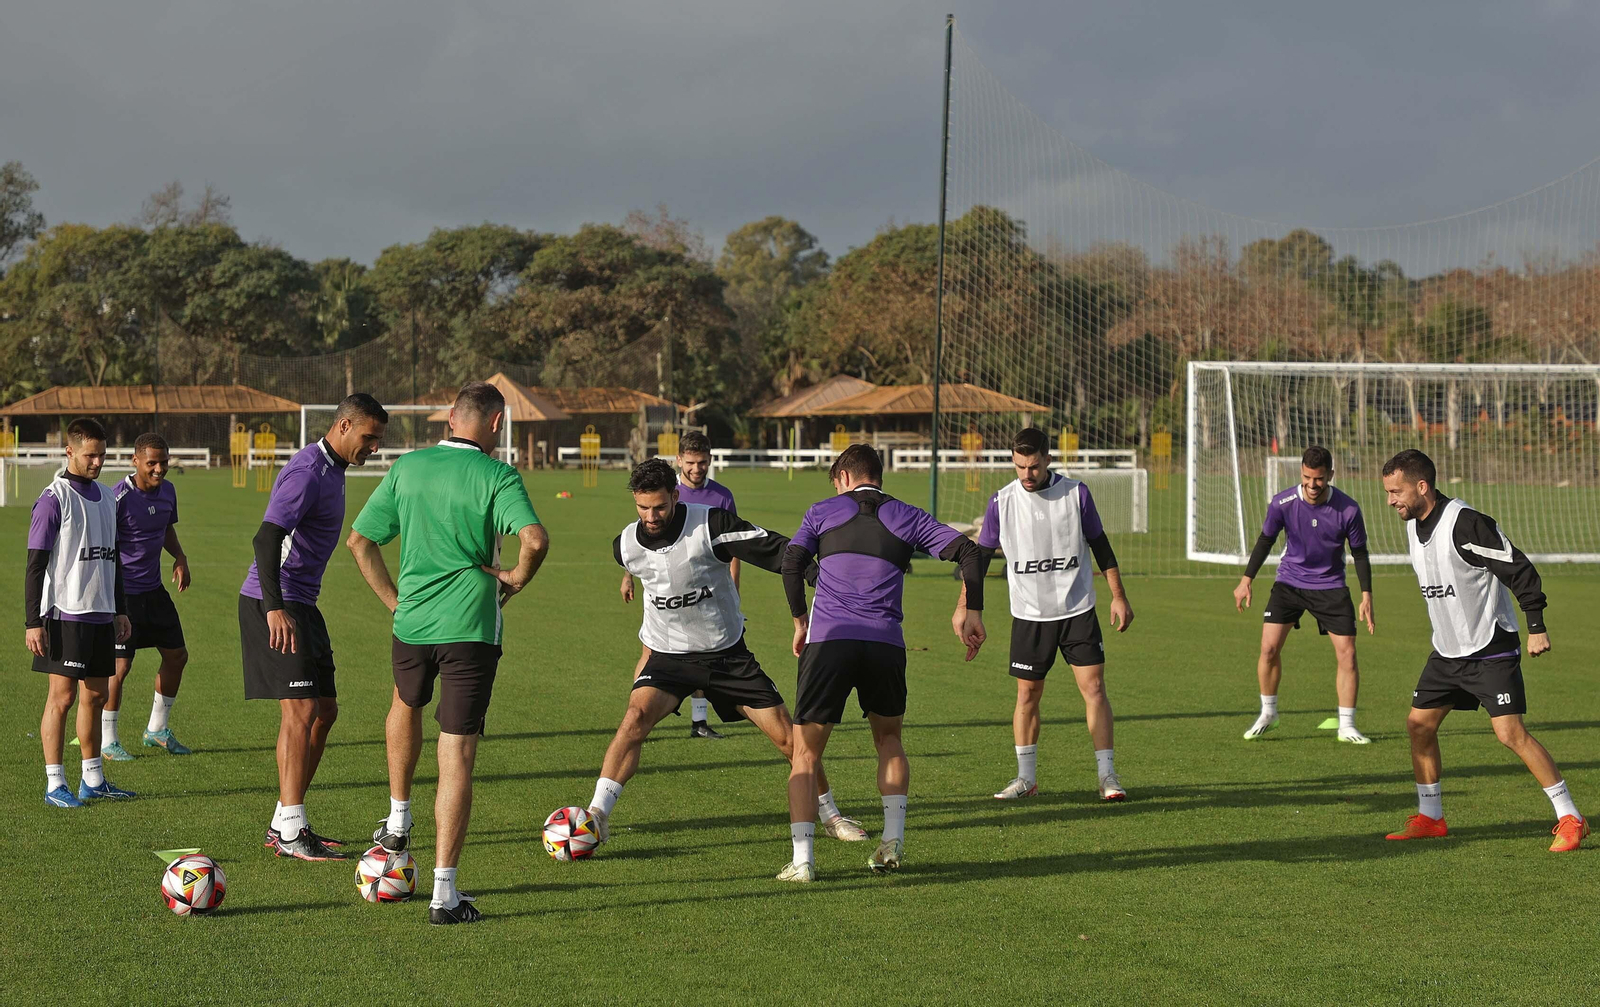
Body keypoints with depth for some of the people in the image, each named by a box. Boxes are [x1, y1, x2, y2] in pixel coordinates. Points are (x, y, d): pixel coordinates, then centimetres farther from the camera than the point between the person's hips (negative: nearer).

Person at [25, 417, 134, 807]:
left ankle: (93, 780, 19)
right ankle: (55, 785, -1)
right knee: (62, 696, -5)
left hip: (100, 615, 7)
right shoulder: (53, 499, -9)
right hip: (65, 614, -7)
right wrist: (33, 622, -13)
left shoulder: (106, 497, 13)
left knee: (95, 695, 11)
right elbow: (35, 564, -10)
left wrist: (120, 610, 21)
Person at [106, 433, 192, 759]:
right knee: (120, 665, -7)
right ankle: (107, 740, 8)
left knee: (177, 655, 12)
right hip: (123, 592, -8)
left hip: (154, 589, 8)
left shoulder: (167, 490, 3)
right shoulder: (119, 498, -20)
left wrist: (180, 557, 4)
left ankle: (157, 730, 28)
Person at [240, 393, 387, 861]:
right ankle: (290, 832, -10)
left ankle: (283, 823, 16)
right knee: (301, 709, -12)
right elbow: (266, 537, -26)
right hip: (274, 604, -10)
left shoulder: (330, 470, 16)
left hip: (301, 604, 10)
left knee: (324, 711, 10)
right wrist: (275, 607, -33)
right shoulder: (308, 472, -17)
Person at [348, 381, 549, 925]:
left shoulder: (407, 467, 4)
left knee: (405, 704, 36)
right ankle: (445, 893, -5)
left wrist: (394, 599, 14)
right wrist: (517, 577, -5)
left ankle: (398, 821, 46)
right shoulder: (497, 476, -9)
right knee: (457, 757, -2)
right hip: (470, 627, -4)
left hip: (411, 621, 4)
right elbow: (535, 539, -25)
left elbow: (359, 540, 6)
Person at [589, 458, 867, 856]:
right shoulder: (626, 545, -9)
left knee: (788, 736, -1)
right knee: (636, 715, -27)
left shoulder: (711, 524, -20)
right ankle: (597, 814, -24)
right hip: (668, 655, 1)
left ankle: (829, 814, 21)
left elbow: (776, 549, -21)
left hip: (728, 654, -1)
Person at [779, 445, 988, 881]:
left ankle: (802, 859, -5)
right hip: (885, 644, 2)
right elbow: (969, 551, 6)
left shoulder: (824, 511, 11)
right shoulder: (907, 517, 13)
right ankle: (893, 837, 13)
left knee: (806, 751, 5)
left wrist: (801, 622, 13)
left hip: (827, 638, -2)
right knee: (888, 739, 25)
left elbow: (791, 561, 2)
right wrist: (969, 611, 14)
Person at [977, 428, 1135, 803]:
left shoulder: (1075, 493, -3)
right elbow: (980, 555, 4)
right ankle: (1026, 778, 16)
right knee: (1027, 693, 3)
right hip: (1029, 615, 0)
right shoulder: (1002, 502, -4)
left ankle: (1107, 775, -3)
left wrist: (1118, 596, 5)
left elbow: (1100, 545, 6)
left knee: (1094, 687, -7)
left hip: (1078, 610, 0)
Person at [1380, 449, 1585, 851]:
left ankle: (1570, 819, -8)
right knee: (1419, 724, 7)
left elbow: (1519, 569, -20)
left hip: (1491, 648, -9)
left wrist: (1536, 626, -19)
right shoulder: (1414, 526, 6)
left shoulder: (1466, 524, -22)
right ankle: (1430, 818, 19)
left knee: (1510, 732, -15)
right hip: (1447, 651, 9)